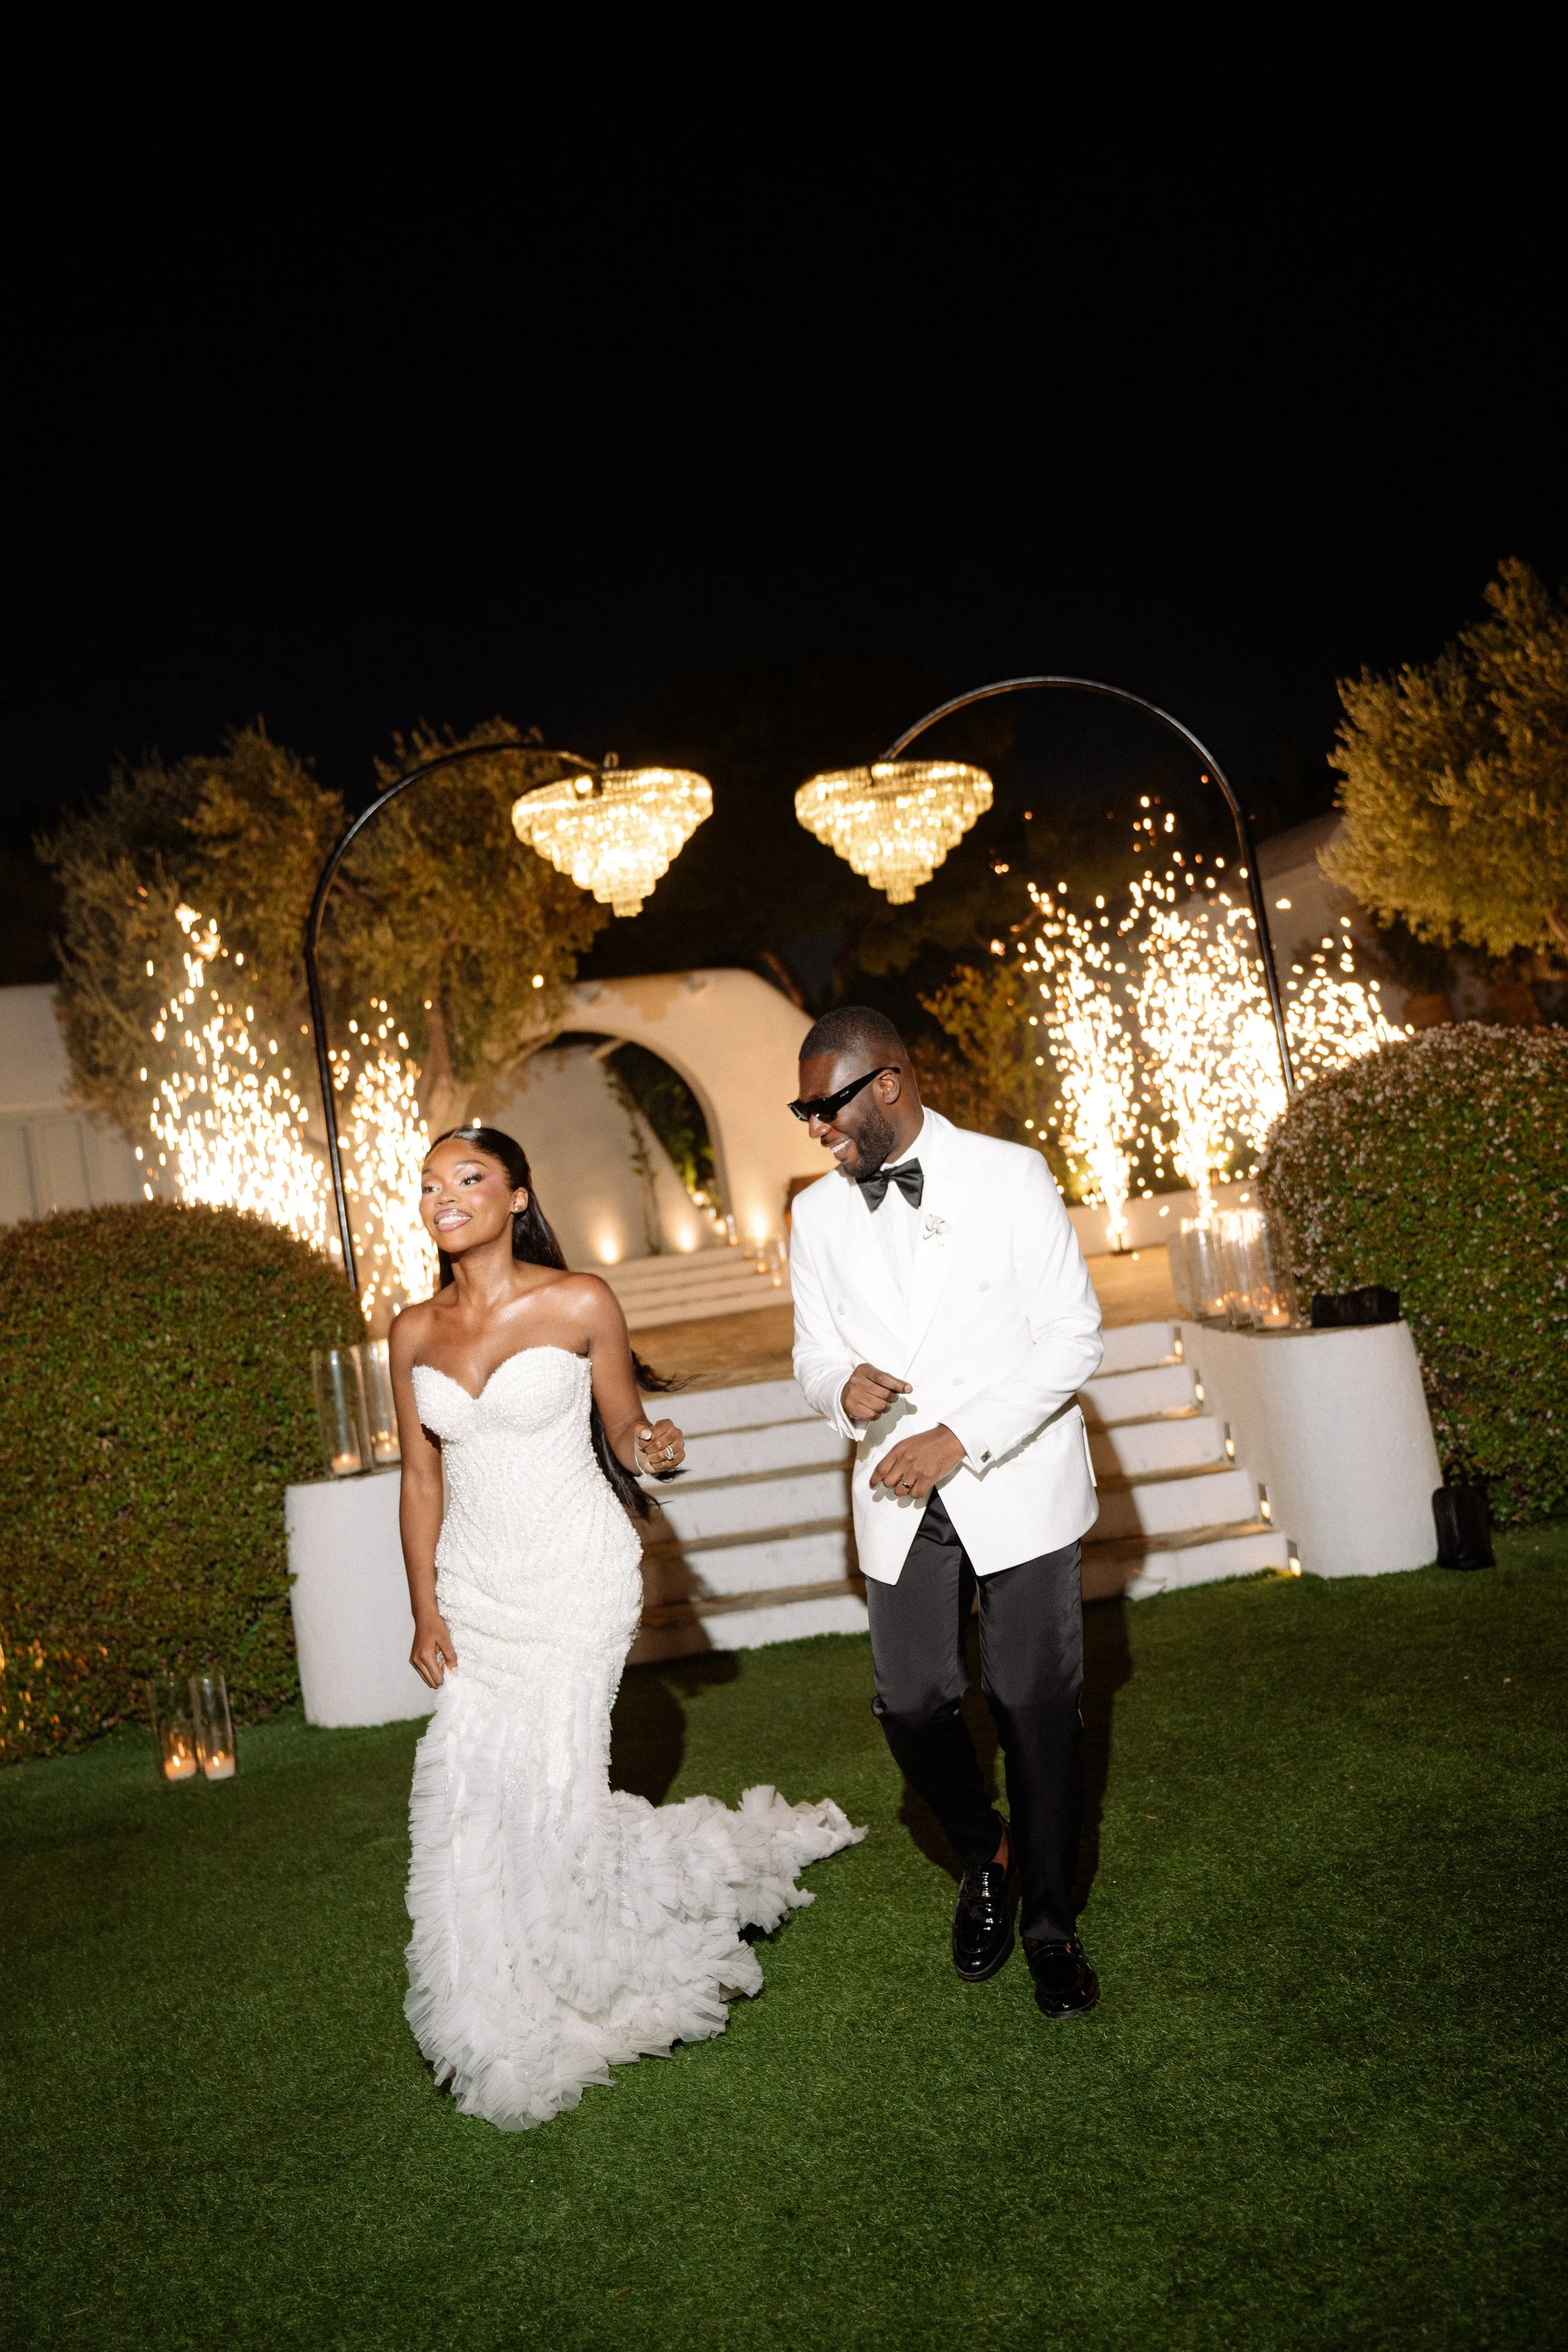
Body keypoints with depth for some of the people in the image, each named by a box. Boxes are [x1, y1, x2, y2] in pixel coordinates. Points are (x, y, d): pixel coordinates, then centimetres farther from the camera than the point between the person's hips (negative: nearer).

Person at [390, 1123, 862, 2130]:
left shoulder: (581, 1303, -8)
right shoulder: (415, 1331, 3)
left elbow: (624, 1431, 1)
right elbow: (422, 1479, 8)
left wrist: (653, 1449, -22)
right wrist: (426, 1610, 5)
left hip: (575, 1574, -4)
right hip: (475, 1584, 4)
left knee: (547, 1790, -7)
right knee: (471, 1788, 3)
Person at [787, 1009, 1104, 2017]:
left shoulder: (1011, 1176, -7)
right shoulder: (818, 1216, 5)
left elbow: (1074, 1335, -9)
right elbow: (814, 1354, 12)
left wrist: (962, 1437, -18)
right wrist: (841, 1386, -13)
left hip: (1017, 1487, -3)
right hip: (900, 1500, 3)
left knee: (1037, 1706, 3)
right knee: (913, 1705, 0)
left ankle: (1051, 1917, 26)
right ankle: (985, 1855, 32)